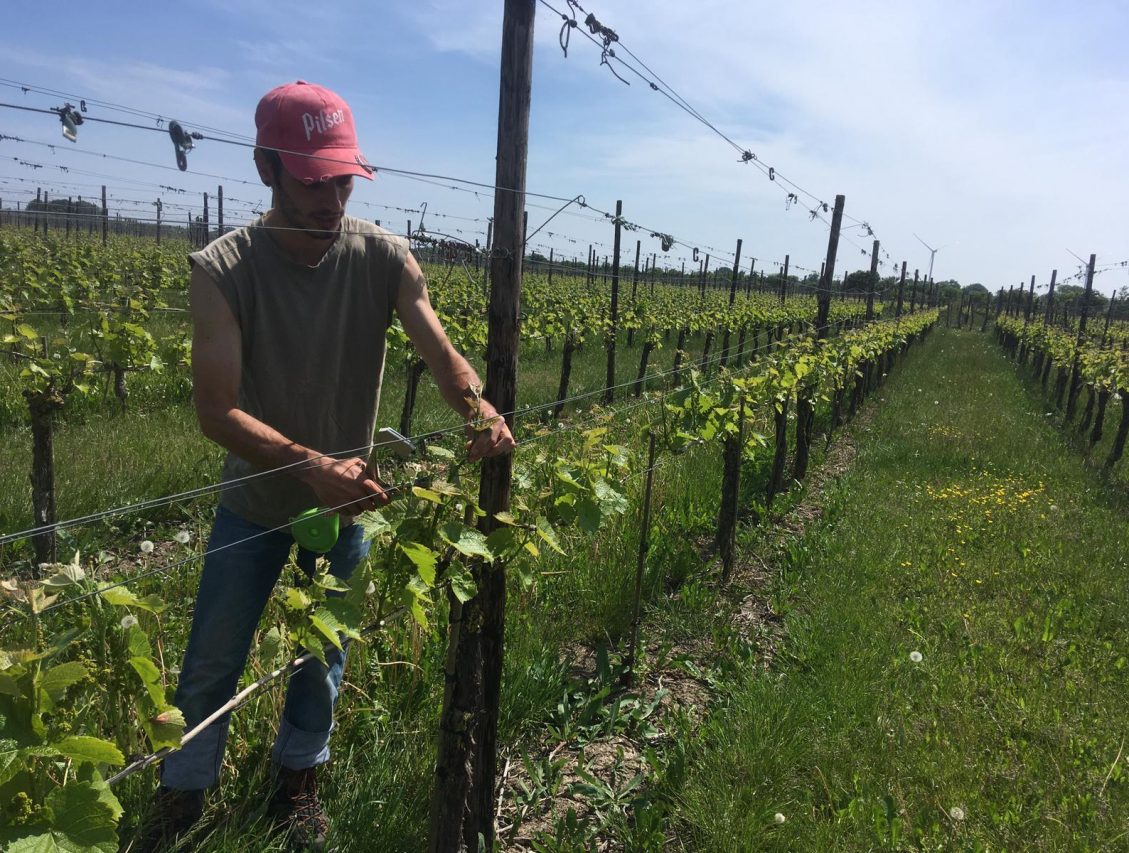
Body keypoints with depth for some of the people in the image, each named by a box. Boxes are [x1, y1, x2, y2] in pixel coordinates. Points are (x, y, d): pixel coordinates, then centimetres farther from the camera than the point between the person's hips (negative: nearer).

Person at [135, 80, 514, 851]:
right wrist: (309, 464, -44)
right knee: (212, 659, 14)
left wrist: (481, 411, -44)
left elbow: (445, 360, -21)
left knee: (325, 649, 18)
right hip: (255, 500, -1)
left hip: (349, 496, 1)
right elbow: (218, 410, -28)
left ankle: (299, 782, 44)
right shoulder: (222, 269, -21)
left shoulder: (385, 258, -16)